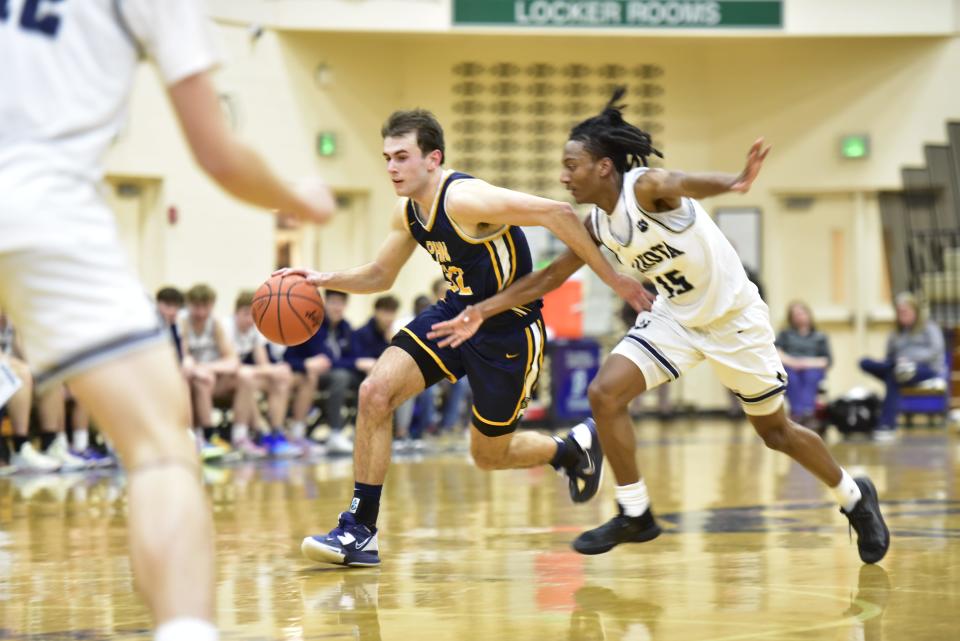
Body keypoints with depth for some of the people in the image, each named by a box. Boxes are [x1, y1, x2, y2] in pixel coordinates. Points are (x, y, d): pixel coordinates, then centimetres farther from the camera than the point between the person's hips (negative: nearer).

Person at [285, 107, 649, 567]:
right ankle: (359, 531, -8)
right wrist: (326, 280, -3)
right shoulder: (408, 213, 0)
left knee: (488, 455, 6)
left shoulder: (464, 199, -26)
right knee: (375, 392, -13)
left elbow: (556, 213, -30)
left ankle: (574, 448, 37)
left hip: (509, 329, -7)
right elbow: (380, 276, 16)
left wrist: (611, 278, -28)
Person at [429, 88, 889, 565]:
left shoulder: (645, 187, -26)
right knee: (605, 392, -13)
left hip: (733, 317, -6)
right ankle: (634, 514, -1)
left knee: (775, 430, 6)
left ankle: (854, 497, 32)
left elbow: (683, 185, -50)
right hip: (675, 317, 6)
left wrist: (732, 183, -72)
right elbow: (551, 276, 8)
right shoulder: (598, 224, -4)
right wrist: (483, 311, 4)